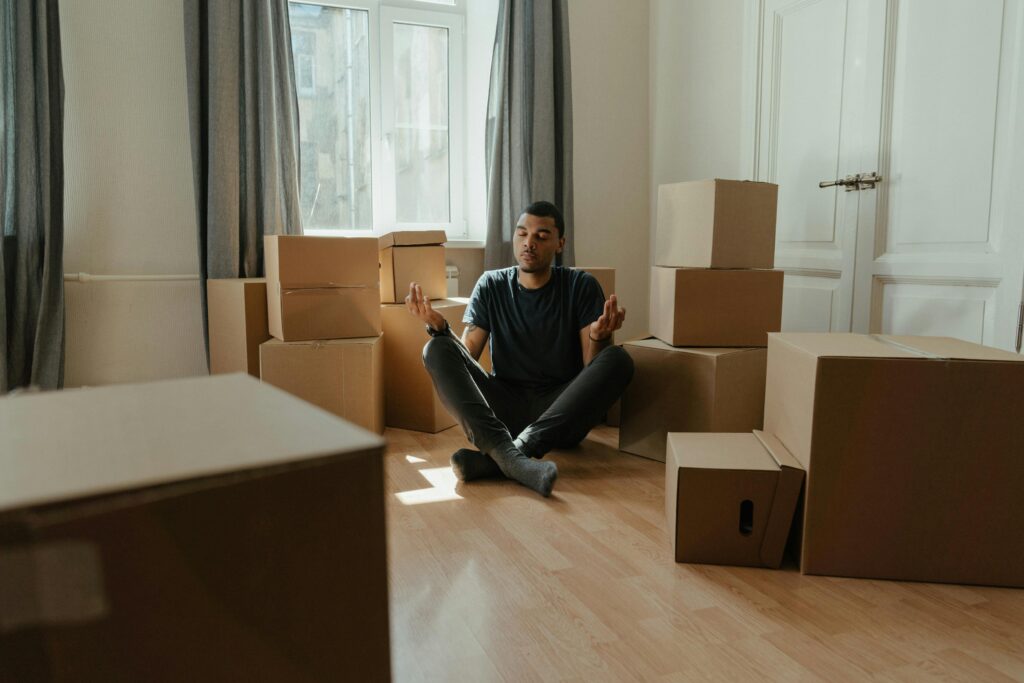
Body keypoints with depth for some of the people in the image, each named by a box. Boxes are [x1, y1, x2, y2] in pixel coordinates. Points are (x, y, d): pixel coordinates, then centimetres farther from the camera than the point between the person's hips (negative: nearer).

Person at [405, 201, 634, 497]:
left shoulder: (581, 286, 1)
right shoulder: (491, 285, 6)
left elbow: (592, 367, -5)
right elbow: (466, 356, 0)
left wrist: (598, 337, -28)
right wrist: (439, 327, -20)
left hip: (561, 411, -1)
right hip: (503, 406, 1)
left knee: (618, 359, -28)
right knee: (437, 349, -20)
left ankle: (492, 459, -37)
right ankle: (511, 458, -42)